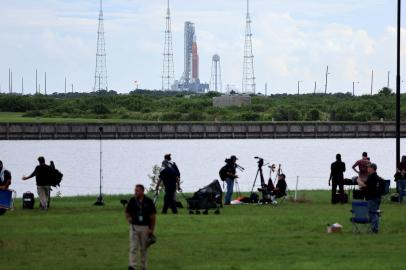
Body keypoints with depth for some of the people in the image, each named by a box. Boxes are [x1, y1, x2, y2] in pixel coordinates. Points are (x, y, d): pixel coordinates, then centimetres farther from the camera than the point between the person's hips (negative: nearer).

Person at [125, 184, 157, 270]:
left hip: (145, 227, -1)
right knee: (133, 247, -9)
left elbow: (153, 216, -1)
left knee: (144, 248, 8)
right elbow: (127, 213, 11)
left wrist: (152, 229, -5)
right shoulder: (132, 201, 2)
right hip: (134, 227, 1)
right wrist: (129, 218, -12)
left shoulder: (148, 202, -4)